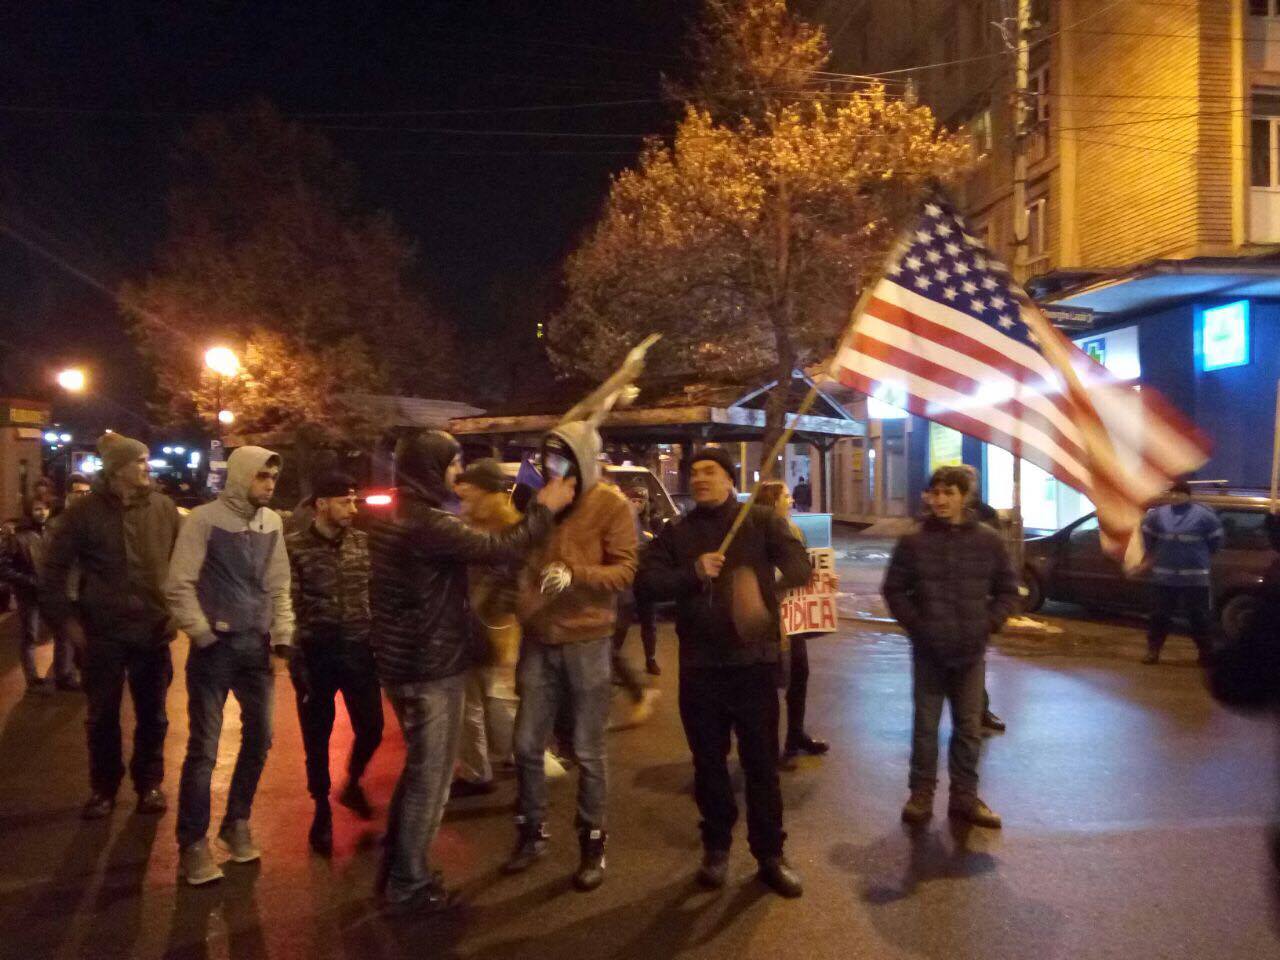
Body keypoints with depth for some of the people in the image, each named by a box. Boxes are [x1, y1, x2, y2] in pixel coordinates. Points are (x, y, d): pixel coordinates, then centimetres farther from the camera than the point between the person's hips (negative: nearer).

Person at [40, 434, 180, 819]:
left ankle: (149, 784, 28)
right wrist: (66, 620, -4)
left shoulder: (164, 507, -1)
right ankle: (103, 788, 28)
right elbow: (54, 569, -1)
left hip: (153, 631, 1)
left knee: (152, 716, 11)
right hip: (102, 633, -1)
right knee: (102, 716, 11)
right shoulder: (85, 510, -6)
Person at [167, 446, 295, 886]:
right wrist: (202, 635, -11)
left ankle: (237, 822, 30)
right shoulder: (205, 519, -8)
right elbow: (179, 584, -9)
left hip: (257, 646, 5)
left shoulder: (272, 522, 7)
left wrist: (283, 634, 3)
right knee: (203, 747, -2)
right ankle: (193, 841, 11)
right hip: (216, 646, -5)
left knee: (259, 738, 12)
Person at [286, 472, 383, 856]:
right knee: (317, 738, 9)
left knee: (371, 727, 6)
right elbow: (287, 604, -9)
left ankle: (352, 784, 37)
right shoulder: (294, 546, -8)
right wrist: (295, 656, -11)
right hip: (316, 654, -3)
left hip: (360, 650, 3)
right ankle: (322, 810, 28)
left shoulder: (363, 542, 4)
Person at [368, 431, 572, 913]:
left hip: (403, 661, 10)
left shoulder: (393, 516, 9)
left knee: (418, 768, 23)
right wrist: (545, 507, -12)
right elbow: (500, 549, -24)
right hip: (431, 667, -10)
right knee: (430, 776, 4)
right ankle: (408, 884, 16)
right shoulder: (428, 523, -23)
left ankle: (395, 867, 32)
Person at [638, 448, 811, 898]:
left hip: (754, 659, -2)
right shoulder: (676, 532, 8)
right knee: (708, 762, 13)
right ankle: (717, 847, 30)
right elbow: (647, 581, -2)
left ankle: (770, 854, 20)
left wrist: (765, 581, -33)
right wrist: (692, 574, -18)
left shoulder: (761, 521, 0)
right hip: (699, 664, 2)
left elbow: (801, 566, -13)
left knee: (762, 762, 6)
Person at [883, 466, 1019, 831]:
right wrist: (915, 625, -6)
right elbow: (894, 589, 2)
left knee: (969, 727, 9)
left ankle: (964, 796, 23)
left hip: (971, 651, 1)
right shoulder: (914, 542, -4)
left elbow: (1008, 590, 8)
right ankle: (921, 795, 19)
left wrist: (989, 624, -3)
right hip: (928, 651, -1)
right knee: (925, 725, 7)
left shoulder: (988, 541, 0)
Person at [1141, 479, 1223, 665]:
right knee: (1160, 614, 7)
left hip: (1195, 576, -2)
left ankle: (1206, 652, 16)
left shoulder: (1203, 515, -6)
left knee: (1200, 616, 4)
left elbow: (1215, 538, 6)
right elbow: (1147, 533, 21)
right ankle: (1153, 650, 14)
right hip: (1165, 575, 2)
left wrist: (1202, 556, 12)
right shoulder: (1158, 514, 2)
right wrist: (1155, 553, 21)